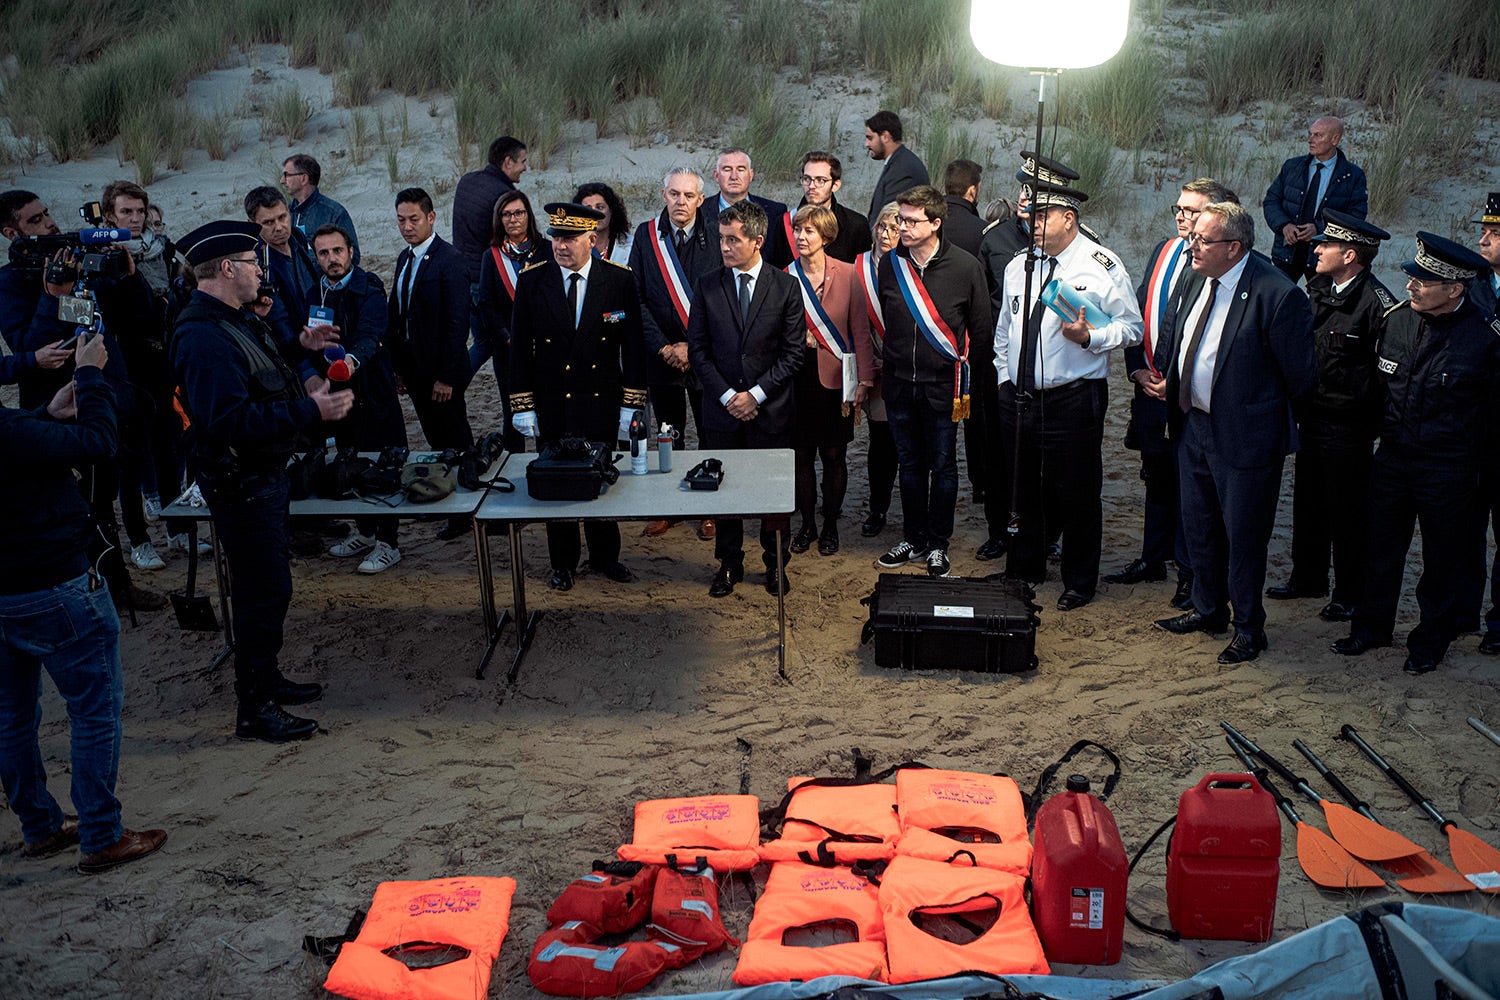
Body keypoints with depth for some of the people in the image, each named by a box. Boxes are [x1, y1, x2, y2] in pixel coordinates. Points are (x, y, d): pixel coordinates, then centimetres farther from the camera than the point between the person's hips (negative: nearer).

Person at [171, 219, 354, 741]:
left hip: (262, 473, 11)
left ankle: (264, 679, 37)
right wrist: (310, 410, -33)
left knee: (266, 584, 21)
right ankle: (255, 711, 8)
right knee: (265, 590, -3)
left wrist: (297, 346, 18)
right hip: (240, 480, -11)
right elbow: (232, 420, -34)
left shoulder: (232, 319, 9)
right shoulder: (205, 338, -26)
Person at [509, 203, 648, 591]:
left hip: (602, 405, 0)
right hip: (551, 407, 1)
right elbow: (519, 347, 1)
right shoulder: (532, 281, -3)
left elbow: (633, 345, -2)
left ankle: (605, 557, 27)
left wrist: (631, 405, -5)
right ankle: (562, 563, 24)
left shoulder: (619, 279, -4)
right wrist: (522, 406, -2)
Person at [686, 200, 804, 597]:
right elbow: (697, 349, 1)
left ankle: (776, 564, 25)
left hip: (771, 410, -1)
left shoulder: (785, 287, -3)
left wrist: (756, 394, -11)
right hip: (722, 409, 1)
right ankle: (729, 564, 24)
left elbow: (792, 354, -4)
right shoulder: (706, 287, 1)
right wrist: (728, 396, -8)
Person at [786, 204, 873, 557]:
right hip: (796, 378, 1)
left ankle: (830, 526, 20)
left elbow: (861, 329, -2)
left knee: (834, 455, 5)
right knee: (801, 453, 6)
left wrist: (864, 378, -5)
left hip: (835, 378, -1)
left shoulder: (848, 274, -3)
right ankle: (807, 524, 21)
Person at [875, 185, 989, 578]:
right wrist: (887, 362, 13)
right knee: (909, 464, 13)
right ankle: (913, 540, 25)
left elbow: (981, 328, -1)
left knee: (942, 467, 7)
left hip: (943, 386, -3)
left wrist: (968, 377, 1)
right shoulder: (890, 263, 0)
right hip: (899, 383, 3)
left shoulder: (965, 266, -9)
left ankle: (938, 545, 20)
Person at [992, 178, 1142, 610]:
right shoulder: (1018, 266, 12)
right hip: (1019, 398, 6)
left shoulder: (1102, 266, -6)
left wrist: (1089, 337, -22)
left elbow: (1131, 326, -6)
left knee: (1077, 495, 2)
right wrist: (1004, 377, 14)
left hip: (1074, 401, -5)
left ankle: (1079, 583, 17)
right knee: (1023, 491, 15)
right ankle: (1022, 572, 31)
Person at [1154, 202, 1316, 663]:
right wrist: (1172, 386, 11)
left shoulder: (1277, 295, -21)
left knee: (1243, 535, 5)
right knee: (1198, 526, 20)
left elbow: (1301, 375, -14)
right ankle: (1208, 609, 39)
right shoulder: (1199, 283, 3)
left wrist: (1255, 408, -4)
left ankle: (1249, 628, 23)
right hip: (1192, 426, 8)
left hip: (1244, 437, -8)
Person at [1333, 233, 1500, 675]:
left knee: (1443, 560, 10)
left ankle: (1430, 641, 28)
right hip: (1391, 459, 4)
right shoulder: (1395, 318, -3)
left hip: (1448, 471, -4)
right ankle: (1372, 626, 33)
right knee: (1381, 547, 15)